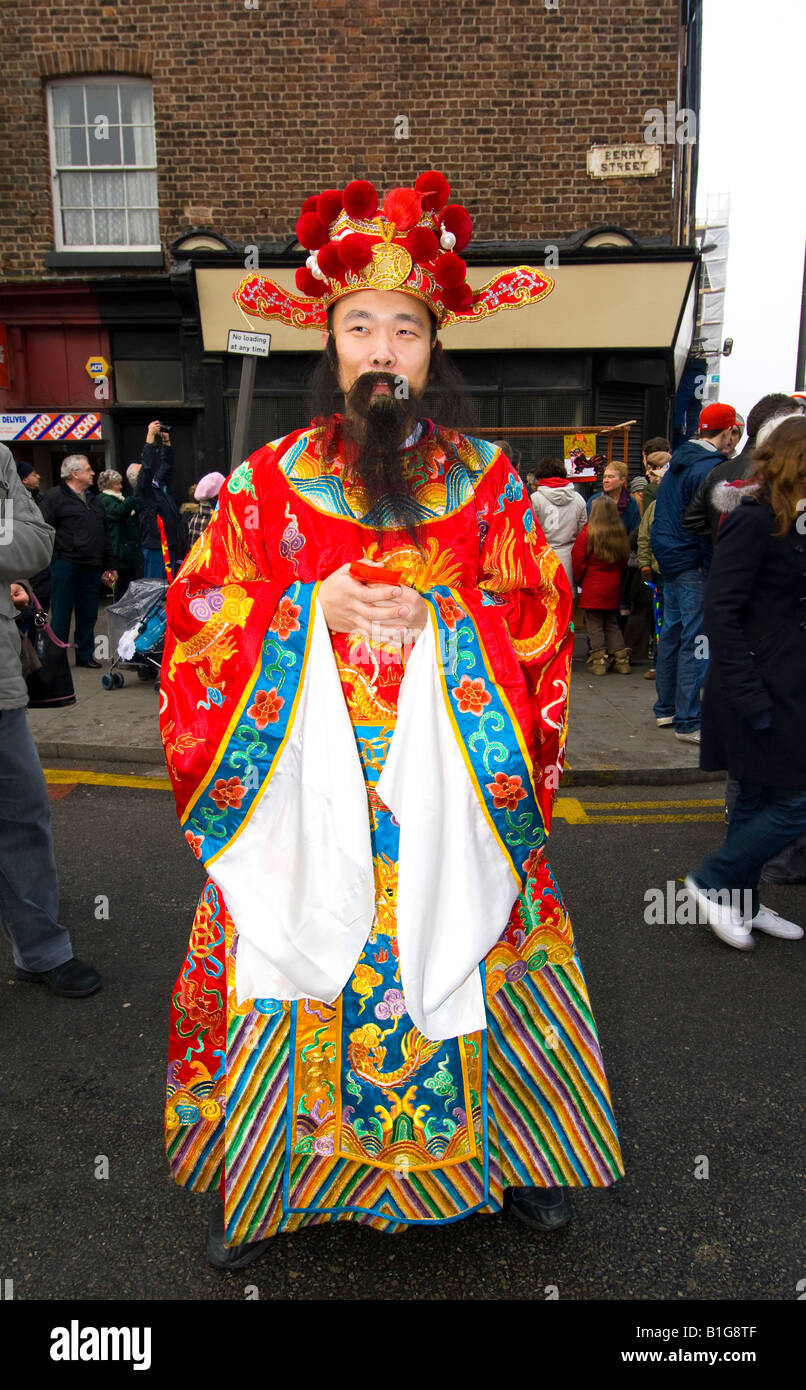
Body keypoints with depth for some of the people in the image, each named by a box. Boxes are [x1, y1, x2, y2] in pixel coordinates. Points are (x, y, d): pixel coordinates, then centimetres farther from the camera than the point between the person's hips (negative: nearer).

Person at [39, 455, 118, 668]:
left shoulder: (93, 500, 19)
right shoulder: (55, 497, -4)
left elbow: (105, 535, 21)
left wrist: (110, 565, 16)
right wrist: (47, 564, -16)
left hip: (91, 568, 6)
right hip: (65, 566, -6)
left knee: (88, 615, 11)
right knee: (61, 615, 0)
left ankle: (85, 654, 21)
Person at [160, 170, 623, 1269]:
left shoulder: (485, 478, 4)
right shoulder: (271, 475, 3)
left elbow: (543, 615, 2)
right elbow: (202, 609, 1)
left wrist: (437, 618, -14)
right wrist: (313, 609, -14)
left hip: (449, 785, 1)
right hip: (303, 782, 0)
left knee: (453, 967, 10)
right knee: (299, 986, 8)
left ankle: (508, 1150, 35)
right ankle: (258, 1180, 30)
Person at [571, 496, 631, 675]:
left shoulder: (587, 533, -12)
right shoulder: (620, 534, 3)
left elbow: (578, 560, -10)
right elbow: (625, 560, 11)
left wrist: (579, 579, 5)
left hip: (592, 588, -5)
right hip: (613, 587, 5)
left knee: (594, 625, 2)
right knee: (612, 623, 15)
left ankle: (599, 659, 0)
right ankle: (621, 659, 14)